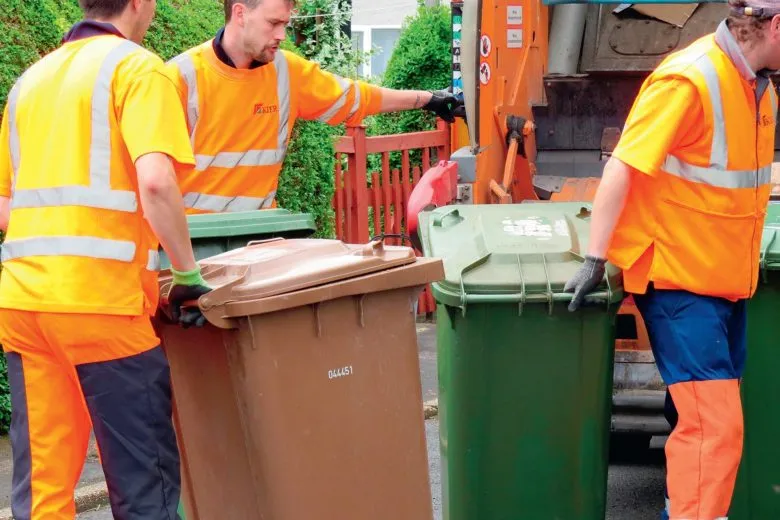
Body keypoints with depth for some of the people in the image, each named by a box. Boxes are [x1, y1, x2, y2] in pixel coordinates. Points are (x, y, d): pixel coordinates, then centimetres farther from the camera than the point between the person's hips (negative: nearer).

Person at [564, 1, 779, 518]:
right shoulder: (689, 80, -19)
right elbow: (621, 169, -21)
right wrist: (595, 261, -22)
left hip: (726, 276, 9)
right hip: (677, 275, -8)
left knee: (706, 416, 14)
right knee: (714, 422, -12)